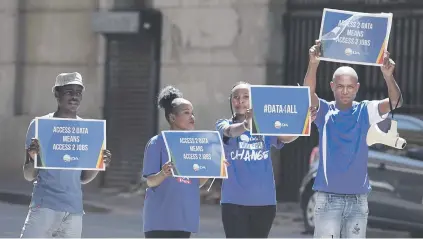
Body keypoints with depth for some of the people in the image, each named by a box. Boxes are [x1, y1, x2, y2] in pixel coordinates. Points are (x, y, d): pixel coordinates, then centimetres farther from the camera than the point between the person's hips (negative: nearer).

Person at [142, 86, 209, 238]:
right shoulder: (158, 143, -7)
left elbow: (197, 183, 13)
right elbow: (150, 181, -9)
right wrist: (163, 174, -30)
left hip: (185, 217, 5)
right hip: (161, 218, -5)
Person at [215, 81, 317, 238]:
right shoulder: (224, 125, 1)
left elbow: (287, 137, -12)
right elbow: (230, 131, -23)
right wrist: (245, 125, -47)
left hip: (264, 202, 3)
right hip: (234, 201, -3)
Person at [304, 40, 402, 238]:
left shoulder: (365, 112, 2)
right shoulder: (324, 112, -1)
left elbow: (396, 102, -14)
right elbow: (308, 95, -22)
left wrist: (388, 76, -34)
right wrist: (313, 64, -40)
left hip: (358, 199, 2)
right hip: (328, 198, -2)